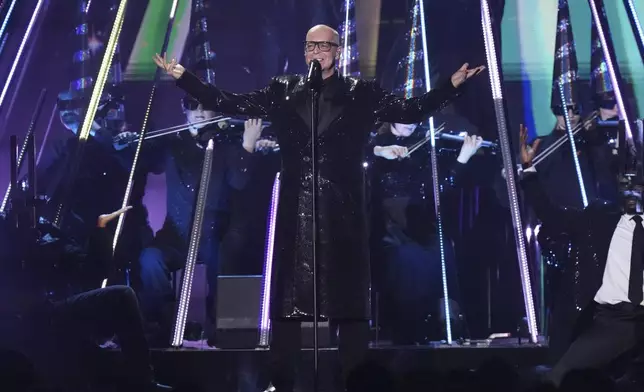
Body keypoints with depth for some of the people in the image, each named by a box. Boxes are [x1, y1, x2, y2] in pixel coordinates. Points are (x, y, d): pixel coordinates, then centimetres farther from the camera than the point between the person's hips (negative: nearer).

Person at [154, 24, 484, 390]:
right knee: (288, 299, 6)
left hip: (343, 212, -1)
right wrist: (182, 75, 5)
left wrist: (453, 84, -8)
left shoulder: (361, 93, 6)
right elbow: (227, 103, 9)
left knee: (351, 300, 5)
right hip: (295, 212, 1)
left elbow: (411, 111, 1)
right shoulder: (282, 91, 10)